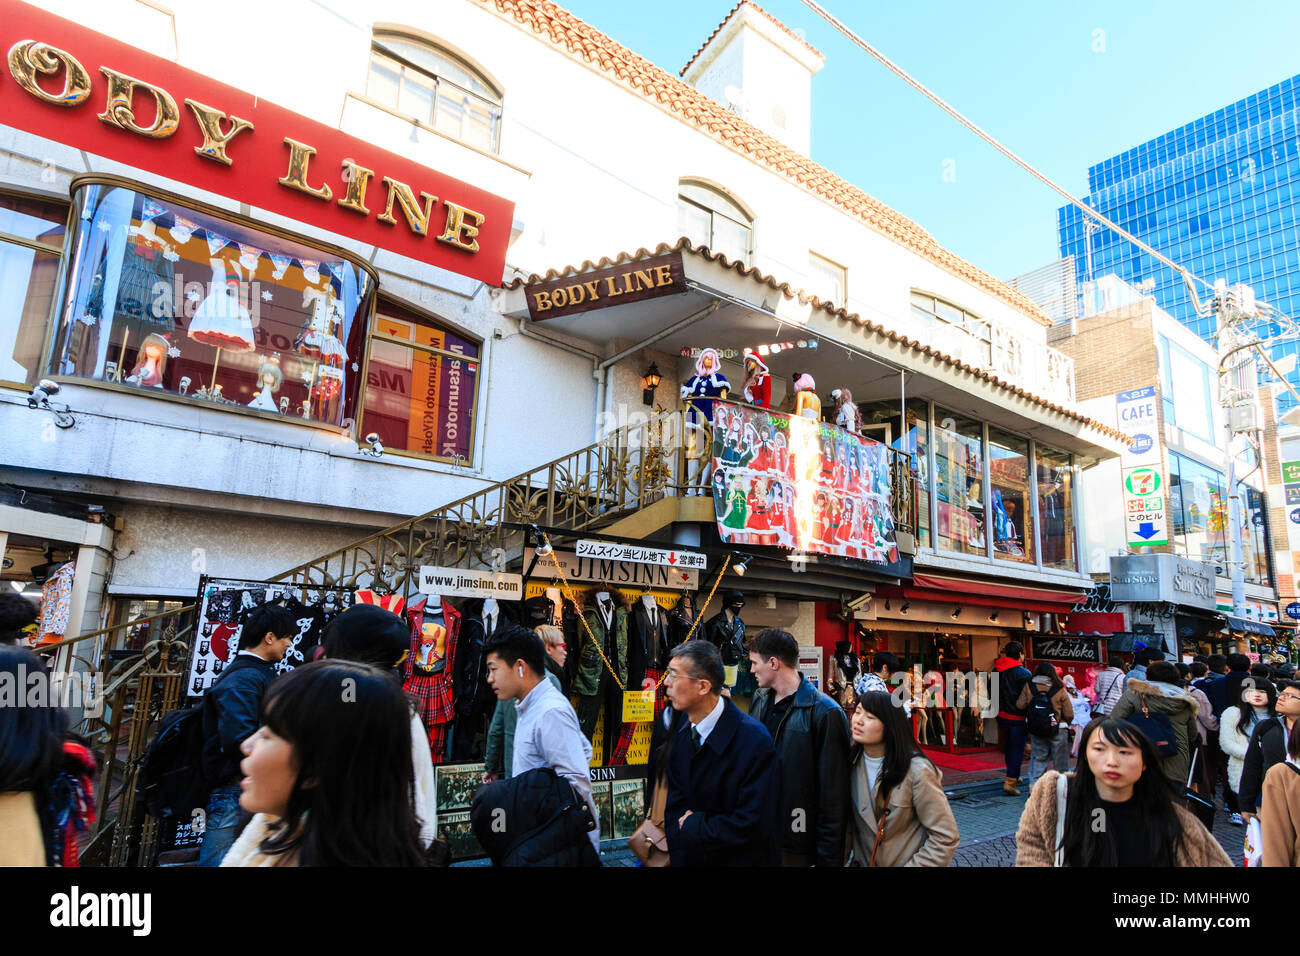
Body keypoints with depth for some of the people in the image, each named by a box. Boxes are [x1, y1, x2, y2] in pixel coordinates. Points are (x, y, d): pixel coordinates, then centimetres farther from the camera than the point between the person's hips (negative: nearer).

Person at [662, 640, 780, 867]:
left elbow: (752, 825, -26)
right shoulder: (684, 723, -7)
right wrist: (676, 849, -8)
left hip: (739, 859, -5)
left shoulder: (754, 741, -28)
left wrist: (692, 827, -17)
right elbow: (676, 794, 2)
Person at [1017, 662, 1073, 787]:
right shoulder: (1059, 690, -12)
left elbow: (1020, 705, -4)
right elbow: (1069, 714, -9)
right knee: (1060, 759, 14)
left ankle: (1034, 784, 6)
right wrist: (1065, 724, 12)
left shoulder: (1028, 686, -7)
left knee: (1038, 758, 13)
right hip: (1058, 730, -2)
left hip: (1035, 730, 2)